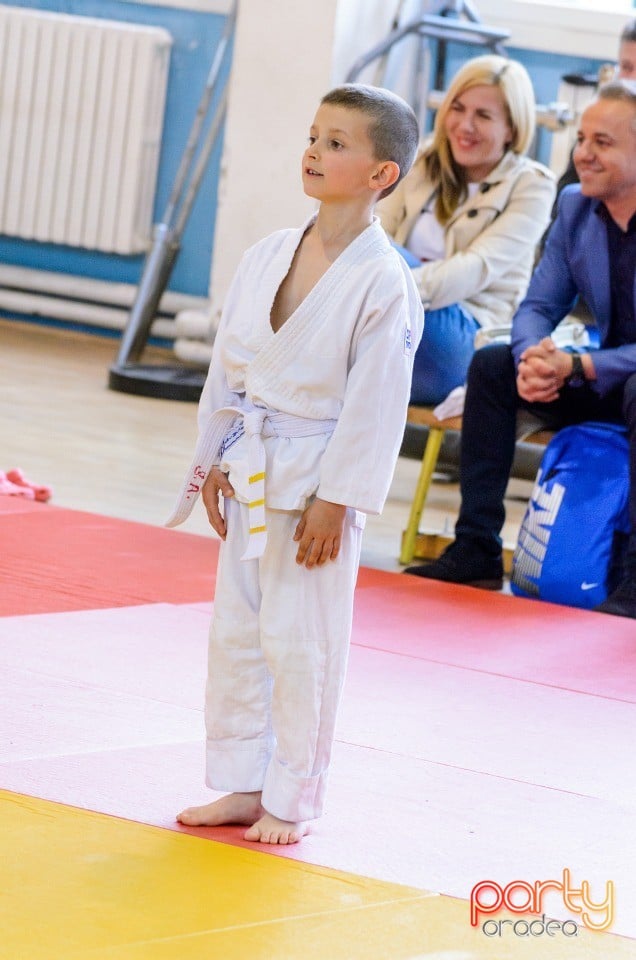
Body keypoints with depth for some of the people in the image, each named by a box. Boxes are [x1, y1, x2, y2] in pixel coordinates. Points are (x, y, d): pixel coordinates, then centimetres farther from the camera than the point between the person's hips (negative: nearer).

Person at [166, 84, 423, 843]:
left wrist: (335, 501, -15)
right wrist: (214, 461, 9)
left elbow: (375, 403, -14)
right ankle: (241, 785, 23)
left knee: (300, 642, -1)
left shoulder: (383, 281, -14)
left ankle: (290, 801, 12)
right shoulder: (266, 258, 4)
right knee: (235, 631, 11)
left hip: (319, 479, -6)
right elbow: (227, 364, 12)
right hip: (250, 471, 6)